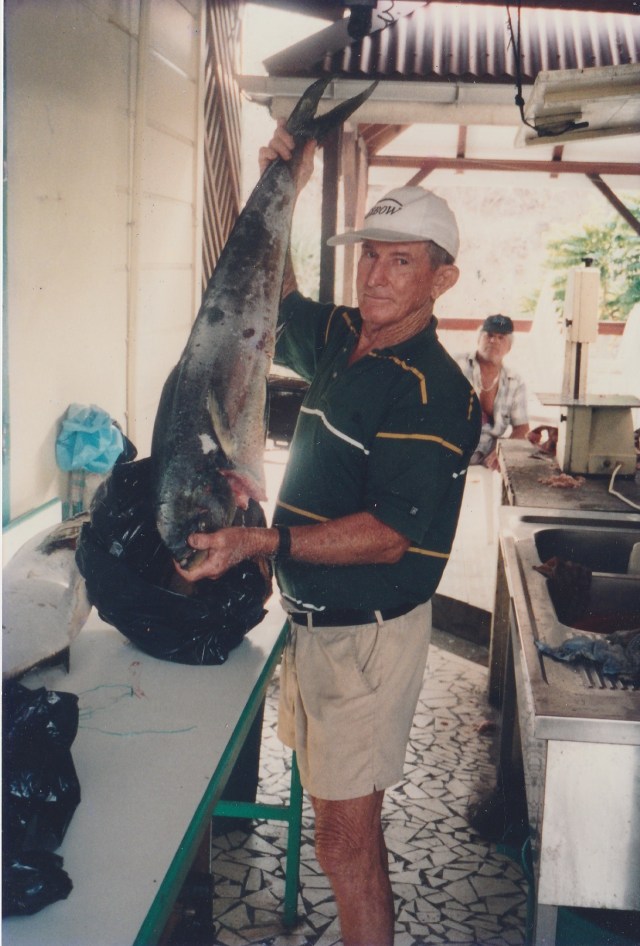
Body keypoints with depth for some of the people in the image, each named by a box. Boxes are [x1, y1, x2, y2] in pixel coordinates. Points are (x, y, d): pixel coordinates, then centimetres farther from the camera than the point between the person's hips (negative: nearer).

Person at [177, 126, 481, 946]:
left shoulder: (433, 391, -20)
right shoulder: (340, 341, 5)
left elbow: (388, 535, -26)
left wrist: (260, 542, -34)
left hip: (368, 630, -9)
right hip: (311, 615, 9)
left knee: (345, 834, -1)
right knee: (333, 807, 21)